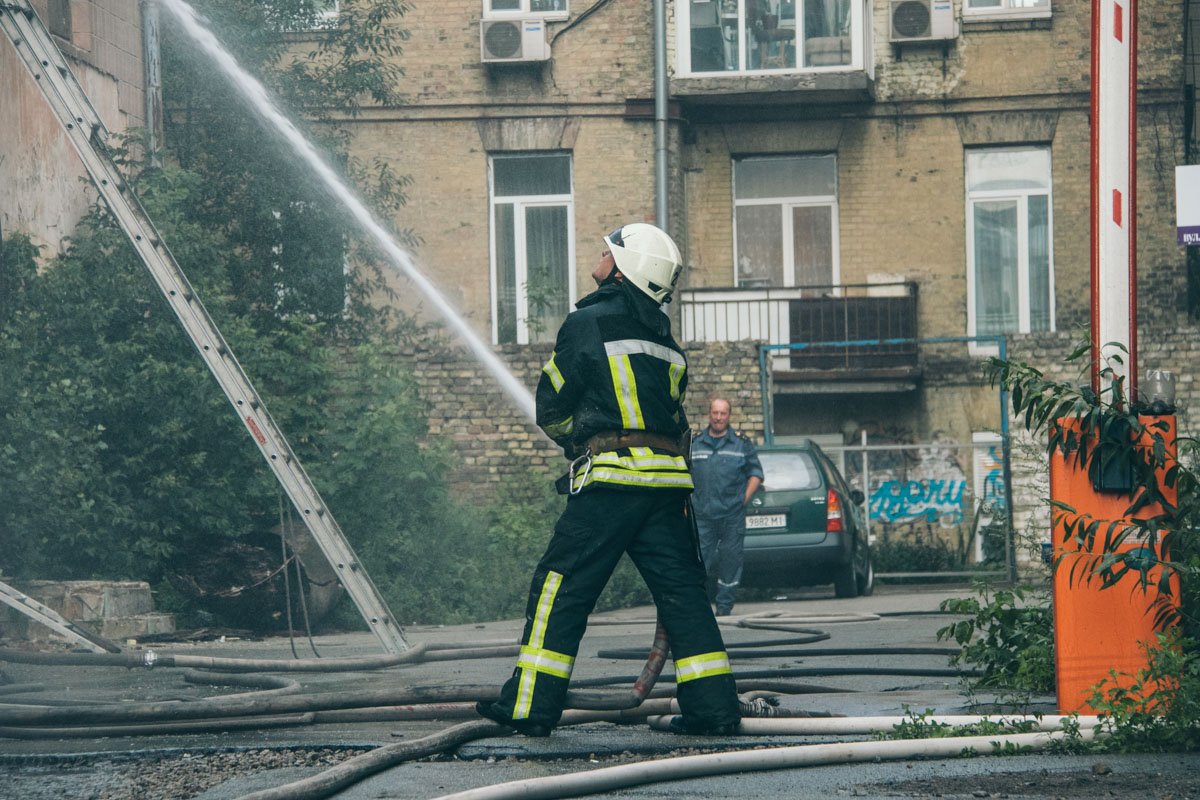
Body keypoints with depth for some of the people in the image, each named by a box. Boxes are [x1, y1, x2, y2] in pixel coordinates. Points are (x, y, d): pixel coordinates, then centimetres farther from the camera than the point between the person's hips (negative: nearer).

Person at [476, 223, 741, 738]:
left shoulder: (588, 323, -4)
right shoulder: (665, 340, 18)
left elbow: (551, 409, 2)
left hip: (612, 476, -6)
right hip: (669, 478, 6)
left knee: (561, 586, -1)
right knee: (680, 590, 7)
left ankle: (531, 705, -1)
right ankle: (715, 707, 3)